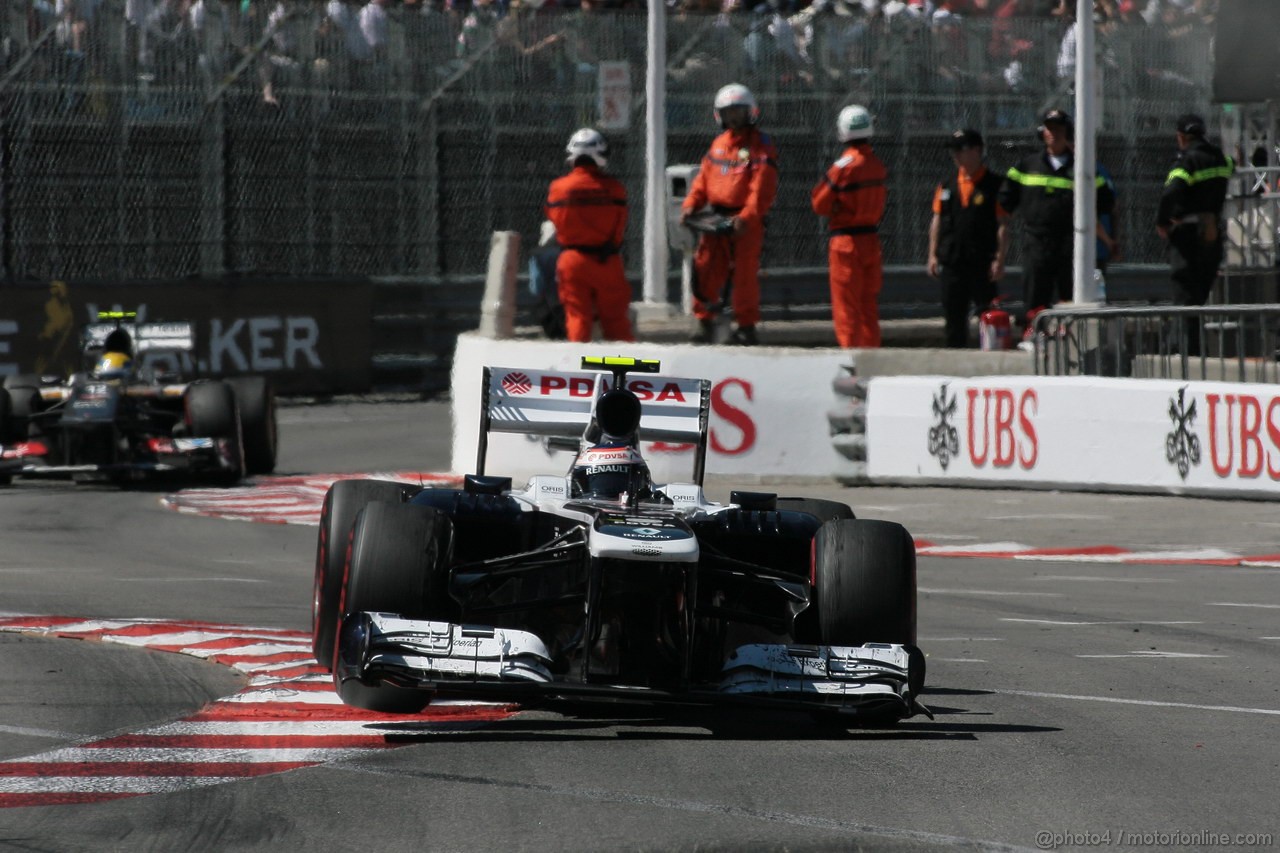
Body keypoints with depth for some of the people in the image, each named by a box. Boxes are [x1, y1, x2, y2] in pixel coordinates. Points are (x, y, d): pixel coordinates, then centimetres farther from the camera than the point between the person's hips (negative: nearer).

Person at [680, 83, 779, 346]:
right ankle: (705, 323, 10)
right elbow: (703, 178, 19)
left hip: (747, 223, -6)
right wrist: (690, 205, 3)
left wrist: (747, 217, -25)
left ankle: (747, 327, 5)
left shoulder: (760, 146, -5)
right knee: (706, 268, 1)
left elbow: (762, 189, -14)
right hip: (717, 220, 6)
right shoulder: (719, 144, 17)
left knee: (745, 274, -3)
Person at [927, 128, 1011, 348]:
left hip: (982, 263, -4)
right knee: (954, 319, 6)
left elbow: (1003, 224, -4)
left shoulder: (994, 185, -2)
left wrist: (999, 259, -11)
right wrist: (933, 255, 8)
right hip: (951, 262, 4)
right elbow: (937, 222, 16)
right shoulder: (947, 186, 12)